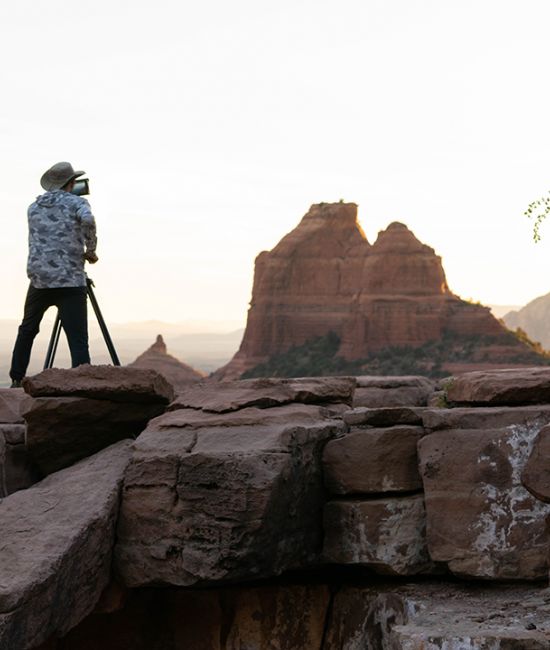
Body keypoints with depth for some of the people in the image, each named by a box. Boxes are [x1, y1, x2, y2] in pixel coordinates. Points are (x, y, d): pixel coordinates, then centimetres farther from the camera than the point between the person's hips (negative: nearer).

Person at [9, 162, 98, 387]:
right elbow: (88, 220, -20)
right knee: (78, 340, -7)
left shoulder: (34, 207, 17)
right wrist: (90, 250, -6)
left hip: (39, 279, 5)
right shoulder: (77, 202, 2)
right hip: (71, 280, -4)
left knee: (27, 330, 22)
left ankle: (17, 381, 24)